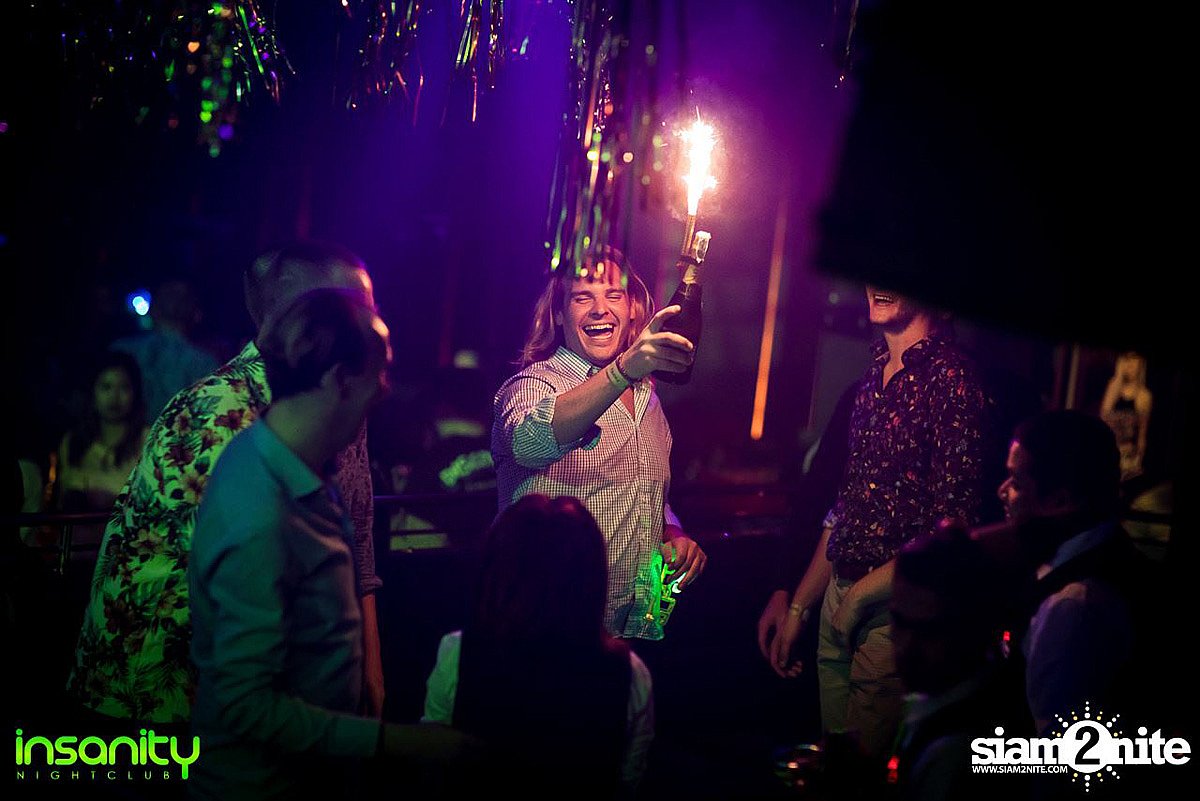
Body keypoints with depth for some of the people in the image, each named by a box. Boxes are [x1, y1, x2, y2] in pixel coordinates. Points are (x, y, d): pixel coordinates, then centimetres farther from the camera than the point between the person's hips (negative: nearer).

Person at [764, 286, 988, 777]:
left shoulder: (948, 377, -13)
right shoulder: (873, 378, 12)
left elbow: (953, 520, -19)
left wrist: (865, 591, -14)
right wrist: (797, 607, 17)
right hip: (840, 593, 7)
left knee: (864, 764, 1)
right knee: (834, 758, 16)